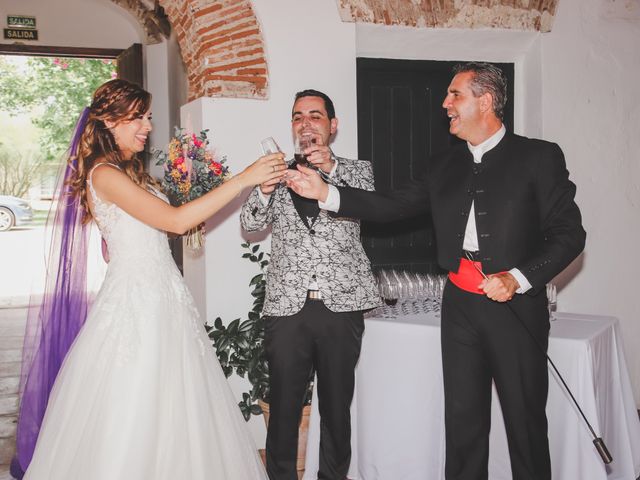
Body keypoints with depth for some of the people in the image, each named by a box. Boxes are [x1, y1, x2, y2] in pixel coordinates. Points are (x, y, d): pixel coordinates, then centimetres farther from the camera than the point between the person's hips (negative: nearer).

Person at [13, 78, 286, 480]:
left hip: (163, 292, 9)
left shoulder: (132, 171, 16)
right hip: (135, 298, -9)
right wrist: (243, 180, -21)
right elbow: (176, 221, -22)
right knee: (132, 409, -2)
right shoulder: (105, 174, -13)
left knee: (171, 408, 12)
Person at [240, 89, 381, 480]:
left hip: (341, 305, 0)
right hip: (287, 305, 1)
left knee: (337, 405, 11)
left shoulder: (355, 170, 10)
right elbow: (251, 222, 0)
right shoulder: (278, 172, 13)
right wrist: (265, 187, -22)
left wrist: (330, 168, -28)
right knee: (283, 407, 5)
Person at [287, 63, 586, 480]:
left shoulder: (539, 157, -3)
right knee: (463, 418, 12)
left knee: (525, 422, 6)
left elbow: (569, 233, -5)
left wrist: (518, 278, -16)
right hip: (460, 306, 4)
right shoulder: (444, 166, 12)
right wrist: (326, 192, -2)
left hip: (517, 307, -4)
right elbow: (394, 206, 8)